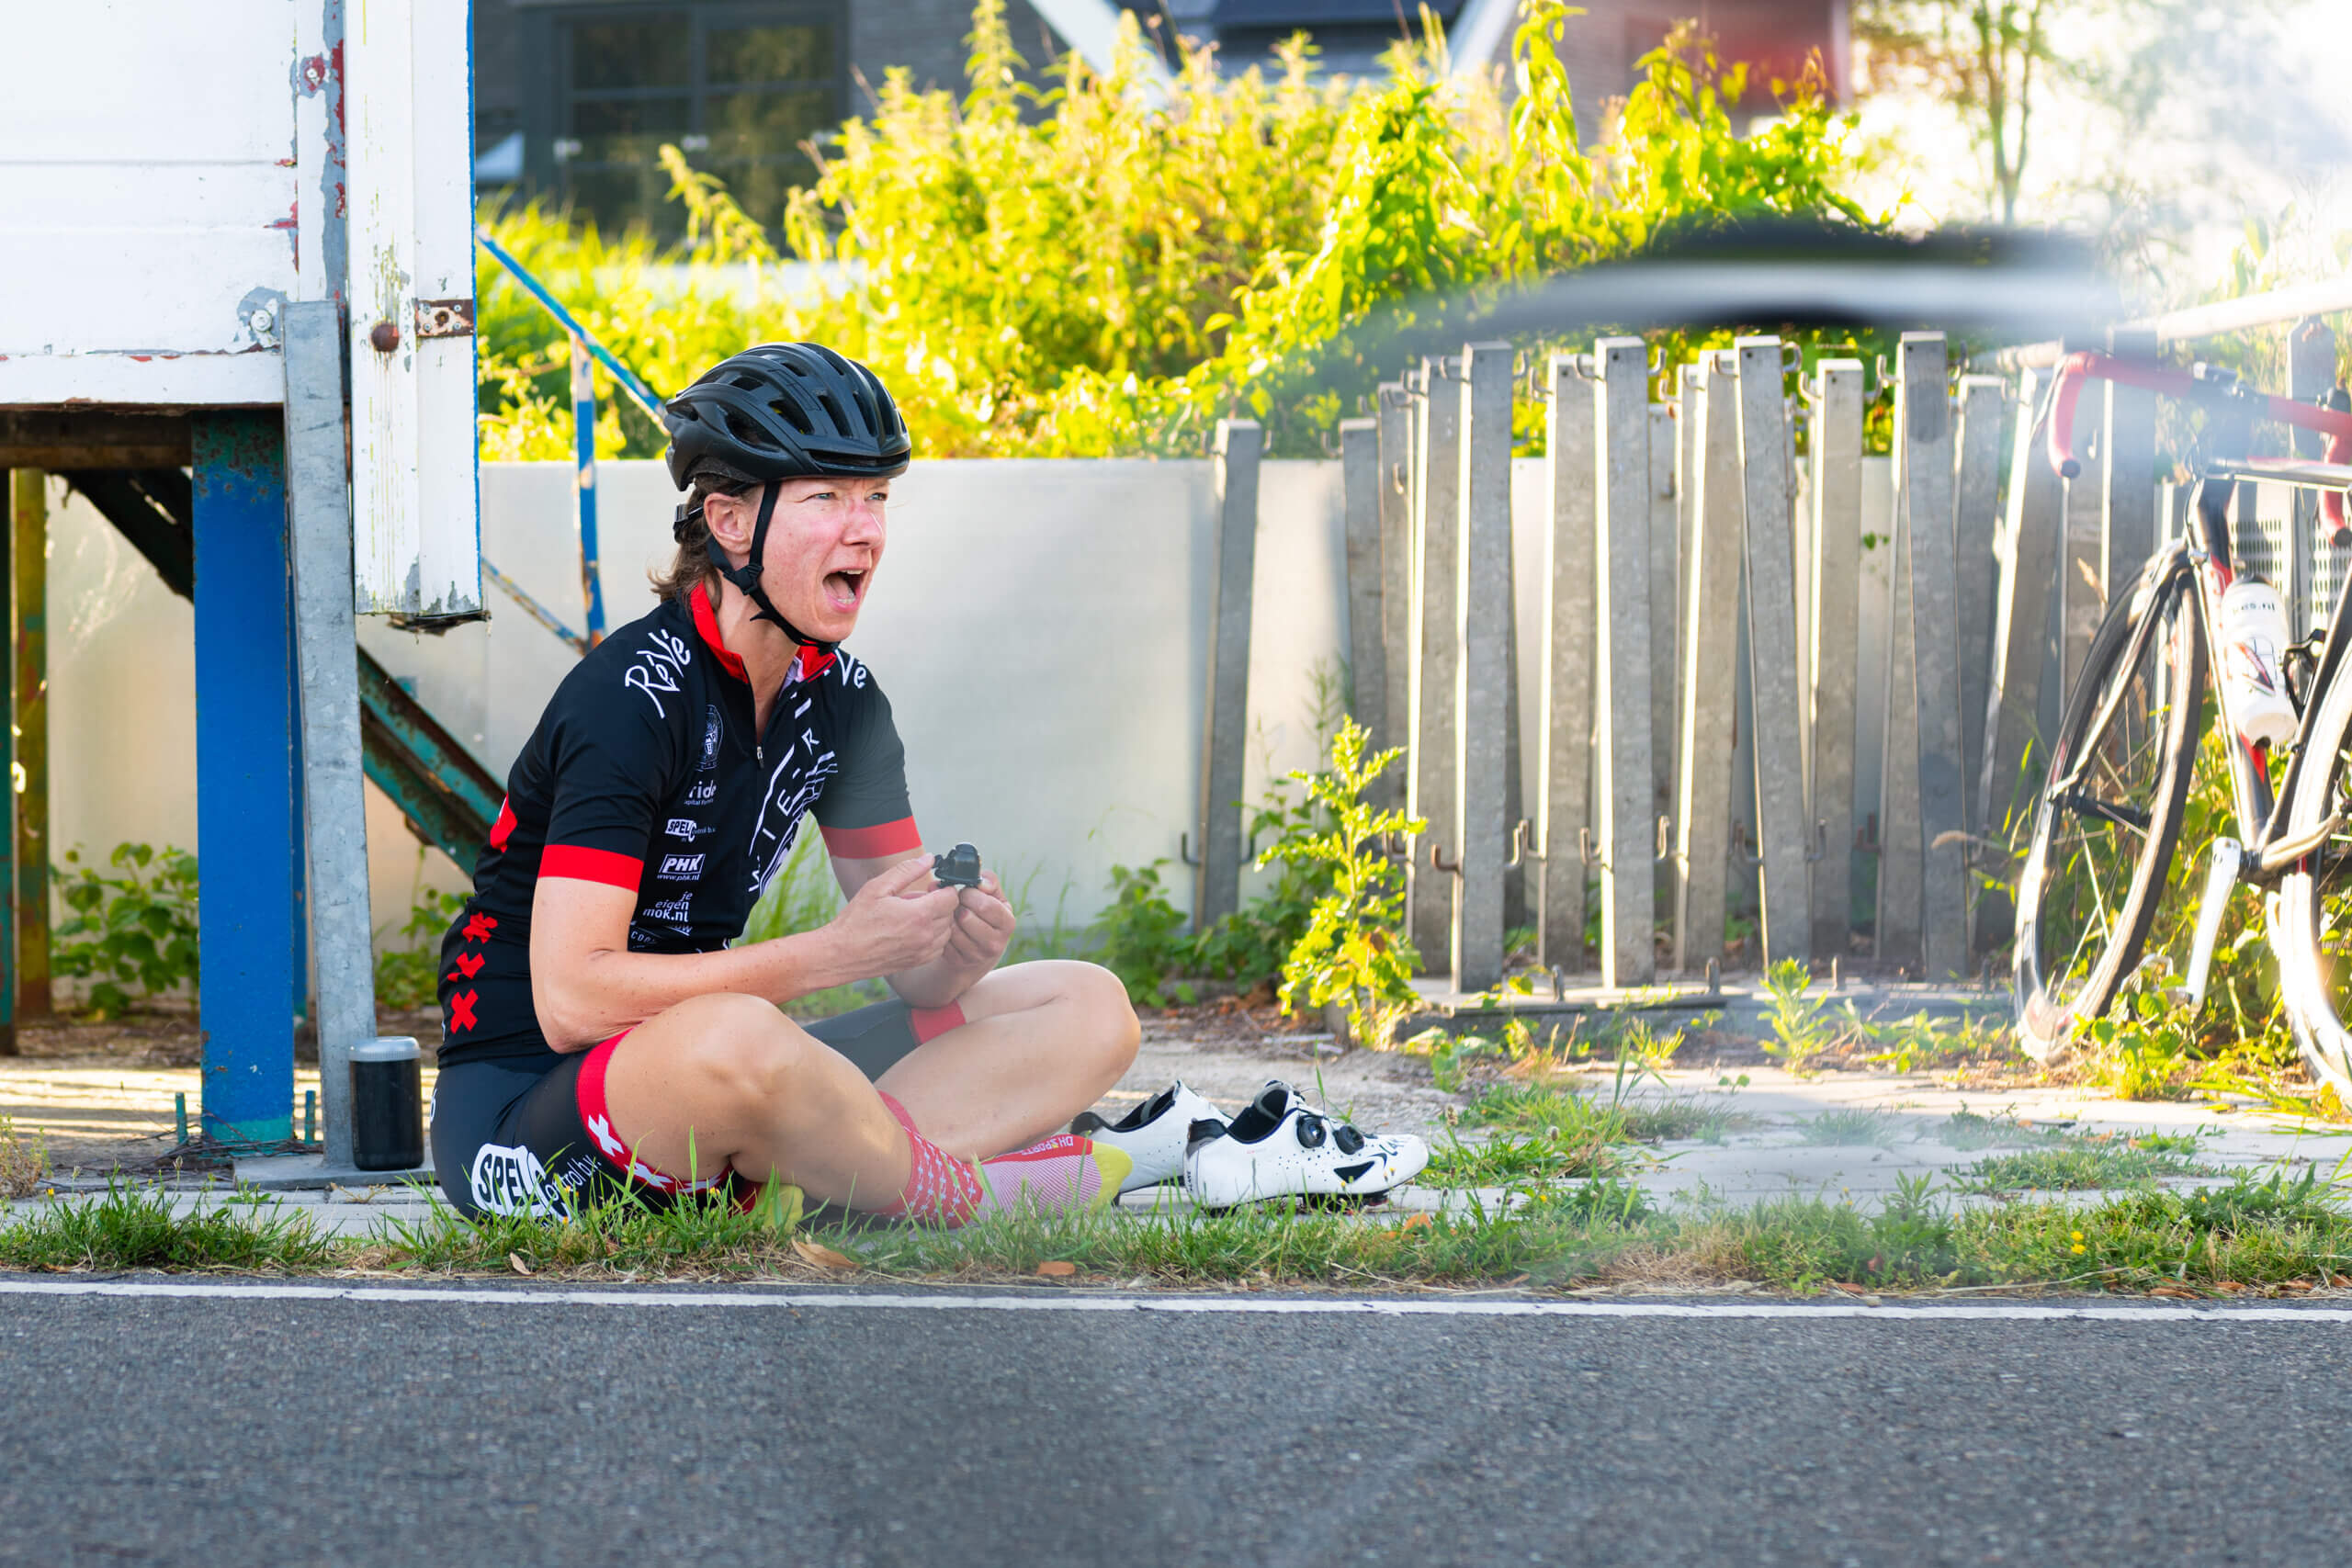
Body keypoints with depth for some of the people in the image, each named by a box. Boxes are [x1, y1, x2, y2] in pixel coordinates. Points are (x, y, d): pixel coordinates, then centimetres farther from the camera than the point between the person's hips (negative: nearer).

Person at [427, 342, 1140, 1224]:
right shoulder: (632, 695, -18)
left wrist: (966, 943, -17)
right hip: (519, 1108, -9)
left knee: (1089, 1009, 0)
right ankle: (965, 1191, -15)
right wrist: (837, 952, -27)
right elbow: (571, 998, -27)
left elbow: (917, 975, 8)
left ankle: (784, 1180, -21)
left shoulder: (839, 698, 6)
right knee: (734, 1040, -43)